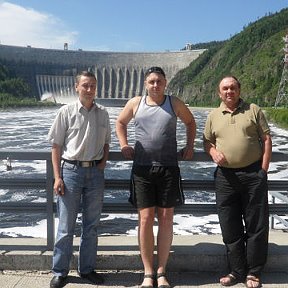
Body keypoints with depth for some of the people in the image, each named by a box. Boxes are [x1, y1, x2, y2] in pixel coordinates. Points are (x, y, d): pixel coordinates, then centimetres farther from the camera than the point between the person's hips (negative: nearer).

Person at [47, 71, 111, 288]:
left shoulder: (103, 113, 6)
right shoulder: (66, 112, -3)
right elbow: (56, 146, -2)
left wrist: (103, 164, 0)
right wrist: (58, 177, -8)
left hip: (95, 172, 3)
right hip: (71, 170, -3)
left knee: (92, 225, 11)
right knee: (66, 226, 4)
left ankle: (87, 269, 26)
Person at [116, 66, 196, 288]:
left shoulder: (175, 104, 6)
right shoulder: (135, 103, 6)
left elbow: (191, 122, 22)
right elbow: (120, 122, 21)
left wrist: (190, 146, 10)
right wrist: (124, 146, 8)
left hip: (168, 168, 0)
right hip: (142, 169, 0)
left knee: (166, 219, 4)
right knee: (146, 219, 0)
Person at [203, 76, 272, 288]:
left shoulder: (253, 111, 4)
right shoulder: (213, 116, 11)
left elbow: (266, 139, 2)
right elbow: (207, 141, 16)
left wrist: (263, 170, -6)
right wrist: (214, 153, -7)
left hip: (253, 174, -2)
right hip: (226, 176, 3)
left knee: (256, 226, 2)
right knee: (230, 228, 8)